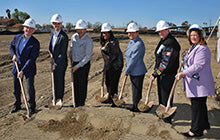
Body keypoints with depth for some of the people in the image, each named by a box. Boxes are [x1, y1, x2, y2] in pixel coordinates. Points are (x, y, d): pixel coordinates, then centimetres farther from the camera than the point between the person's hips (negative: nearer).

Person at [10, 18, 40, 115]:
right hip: (17, 66, 5)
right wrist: (13, 55, 0)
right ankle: (17, 105, 36)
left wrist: (22, 71, -22)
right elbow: (12, 46, 21)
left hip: (29, 68, -5)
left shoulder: (35, 43, -16)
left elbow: (32, 59, -19)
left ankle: (32, 107, 20)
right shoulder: (17, 37, -1)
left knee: (30, 88, 0)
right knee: (16, 88, 15)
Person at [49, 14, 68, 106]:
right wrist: (51, 54, 8)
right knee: (55, 80, 16)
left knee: (60, 80, 5)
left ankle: (60, 99, 22)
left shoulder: (64, 37, -20)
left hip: (61, 62, -7)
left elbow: (63, 53, -19)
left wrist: (55, 64, -17)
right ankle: (56, 97, 33)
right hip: (54, 60, 7)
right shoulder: (53, 32, 4)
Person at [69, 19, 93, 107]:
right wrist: (71, 51, 5)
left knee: (82, 83, 1)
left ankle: (82, 102, 17)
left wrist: (78, 66, -19)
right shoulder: (74, 37, 3)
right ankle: (76, 101, 23)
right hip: (75, 63, 6)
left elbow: (88, 56, -18)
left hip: (84, 64, -6)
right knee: (75, 83, 10)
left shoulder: (88, 40, -17)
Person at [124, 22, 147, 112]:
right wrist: (127, 70, 18)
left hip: (138, 72, -9)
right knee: (134, 89, 19)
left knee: (137, 90, 3)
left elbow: (133, 60, -21)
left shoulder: (139, 44, -20)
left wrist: (126, 71, -14)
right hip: (132, 71, 9)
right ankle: (135, 106, 33)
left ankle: (137, 107, 19)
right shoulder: (131, 42, 11)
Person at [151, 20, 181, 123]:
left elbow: (166, 62, -24)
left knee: (166, 96, 1)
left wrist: (155, 73, -21)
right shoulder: (162, 41, 13)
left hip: (168, 75, -10)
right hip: (161, 73, 10)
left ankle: (167, 118, 17)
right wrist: (155, 71, 18)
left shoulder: (171, 43, -19)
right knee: (161, 94, 20)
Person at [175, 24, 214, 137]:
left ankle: (196, 130, 12)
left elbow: (198, 66, -27)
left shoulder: (202, 49, -17)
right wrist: (186, 57, 14)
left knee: (197, 106, -1)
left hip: (200, 84, -10)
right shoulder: (193, 48, 16)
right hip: (194, 84, 10)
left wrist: (184, 73, -31)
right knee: (200, 105, 22)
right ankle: (204, 125, 39)